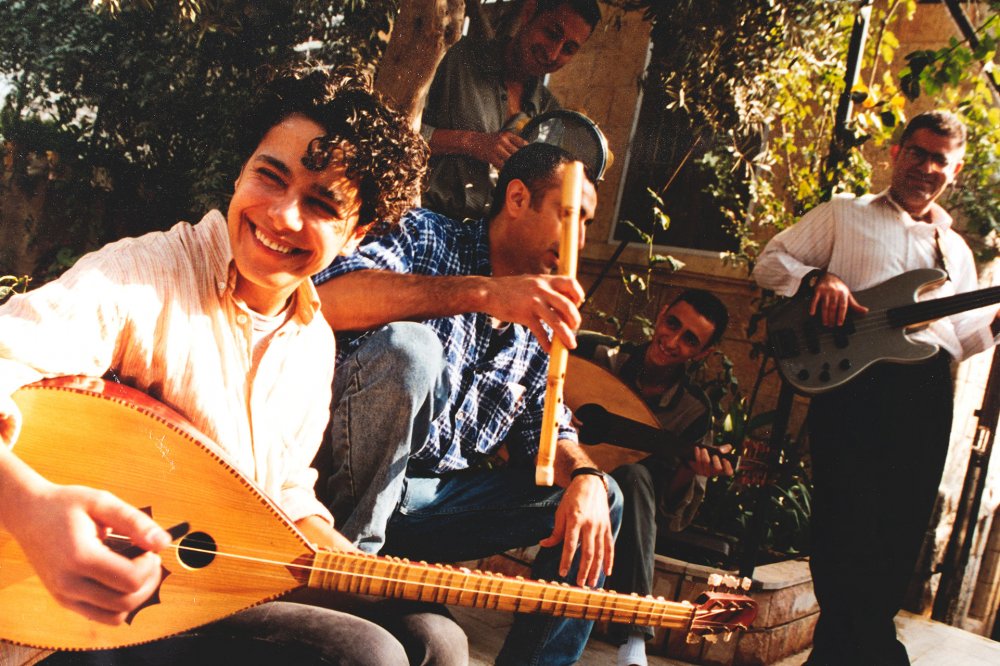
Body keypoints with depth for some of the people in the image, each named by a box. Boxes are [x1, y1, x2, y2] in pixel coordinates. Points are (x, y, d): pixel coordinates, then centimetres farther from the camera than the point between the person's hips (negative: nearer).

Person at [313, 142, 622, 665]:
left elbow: (546, 431, 14)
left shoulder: (539, 328, 15)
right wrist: (482, 292, -35)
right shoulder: (428, 238, -4)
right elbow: (327, 298, -25)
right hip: (350, 482, -6)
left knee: (599, 499, 3)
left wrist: (585, 476, -11)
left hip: (437, 500, 6)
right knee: (409, 347, -31)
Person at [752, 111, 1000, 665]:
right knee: (846, 520, -10)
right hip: (852, 379, -4)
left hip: (927, 393, 5)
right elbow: (769, 262, 6)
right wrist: (817, 278, -12)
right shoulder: (843, 215, 12)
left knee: (902, 529, 5)